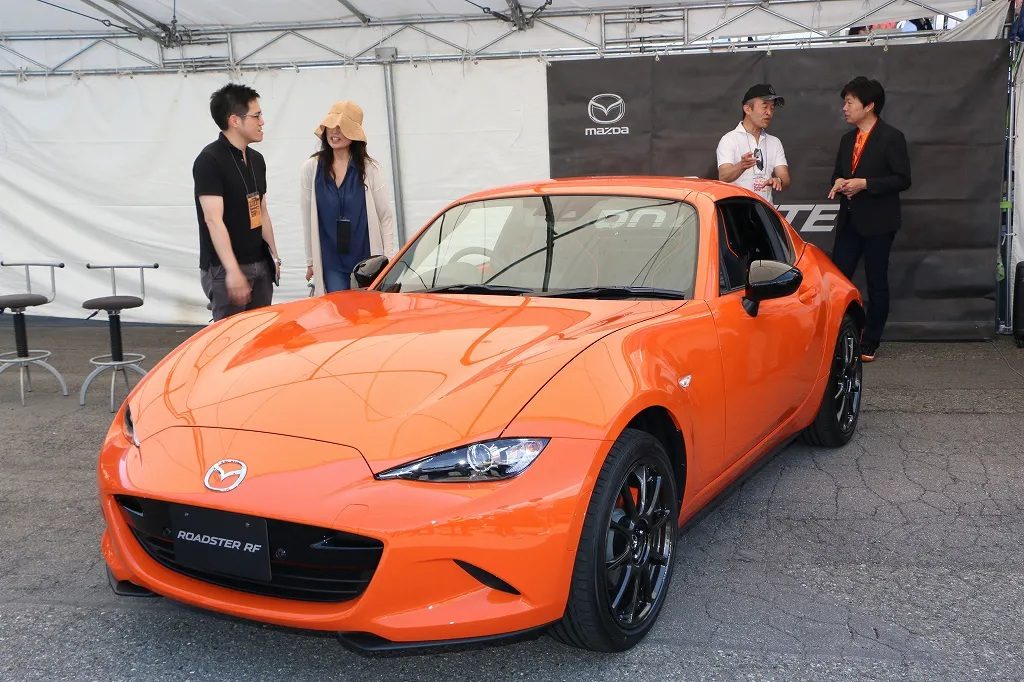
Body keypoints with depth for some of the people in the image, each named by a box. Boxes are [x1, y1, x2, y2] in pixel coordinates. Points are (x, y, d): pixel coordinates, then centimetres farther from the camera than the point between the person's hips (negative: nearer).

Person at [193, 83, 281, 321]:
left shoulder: (256, 159, 13)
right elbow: (213, 220, -19)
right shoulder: (209, 160, -12)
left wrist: (274, 256, 18)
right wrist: (233, 271, -25)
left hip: (260, 266, 8)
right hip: (224, 270, -7)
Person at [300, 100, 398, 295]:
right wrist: (310, 261, 10)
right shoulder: (312, 168, 4)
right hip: (330, 265, 1)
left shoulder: (368, 169, 1)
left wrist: (390, 260, -5)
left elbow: (386, 217, 2)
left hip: (368, 259, -1)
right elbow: (307, 219, 9)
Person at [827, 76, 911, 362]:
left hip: (877, 222, -6)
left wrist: (864, 183, -19)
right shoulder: (847, 140, 14)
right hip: (849, 220, 6)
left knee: (877, 282, 3)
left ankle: (869, 344, 12)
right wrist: (838, 182, -2)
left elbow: (903, 179, -11)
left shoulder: (891, 137, -7)